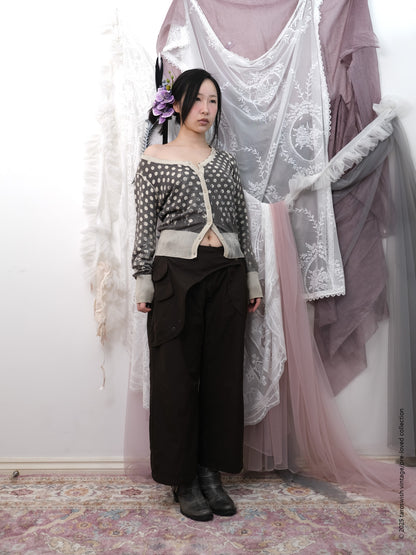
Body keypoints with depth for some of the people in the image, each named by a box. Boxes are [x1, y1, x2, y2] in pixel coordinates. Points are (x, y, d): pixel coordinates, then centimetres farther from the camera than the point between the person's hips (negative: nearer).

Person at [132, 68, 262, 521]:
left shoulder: (225, 162, 15)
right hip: (177, 274, -3)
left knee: (223, 373, 6)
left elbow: (242, 224, 13)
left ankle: (211, 472, 23)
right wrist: (144, 282, -6)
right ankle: (183, 479, 20)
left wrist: (252, 279, 9)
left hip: (226, 275, 4)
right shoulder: (154, 159, 6)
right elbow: (145, 226, 1)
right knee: (177, 375, 2)